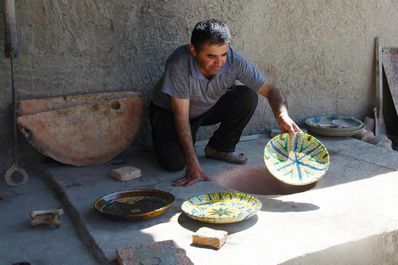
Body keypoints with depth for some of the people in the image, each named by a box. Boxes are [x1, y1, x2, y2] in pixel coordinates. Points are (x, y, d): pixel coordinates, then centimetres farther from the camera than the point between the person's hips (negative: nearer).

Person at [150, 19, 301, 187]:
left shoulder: (234, 61, -27)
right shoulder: (179, 64, -37)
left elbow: (271, 91, -21)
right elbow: (181, 116, -33)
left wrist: (282, 116, -43)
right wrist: (192, 164, -35)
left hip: (210, 107, 4)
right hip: (169, 112, -3)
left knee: (248, 97, -21)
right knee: (173, 162, -25)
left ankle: (219, 148, -1)